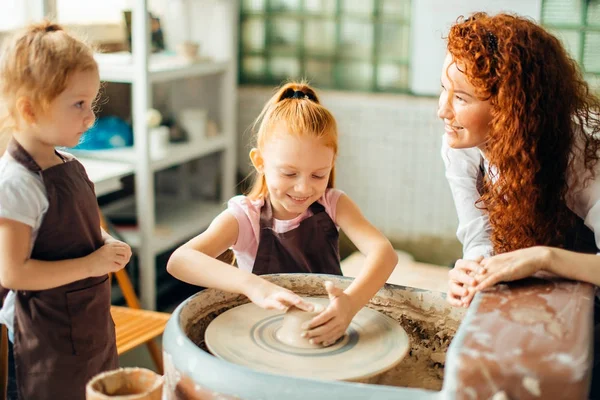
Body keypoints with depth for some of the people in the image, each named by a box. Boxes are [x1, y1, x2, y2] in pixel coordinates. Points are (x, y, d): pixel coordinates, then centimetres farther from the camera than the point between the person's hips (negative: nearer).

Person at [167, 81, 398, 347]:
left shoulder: (333, 204, -5)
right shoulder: (244, 216, -12)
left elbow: (384, 251, -23)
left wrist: (351, 302, -45)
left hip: (328, 336, 2)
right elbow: (179, 260, -30)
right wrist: (253, 285, -48)